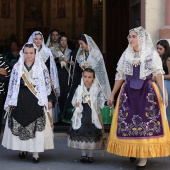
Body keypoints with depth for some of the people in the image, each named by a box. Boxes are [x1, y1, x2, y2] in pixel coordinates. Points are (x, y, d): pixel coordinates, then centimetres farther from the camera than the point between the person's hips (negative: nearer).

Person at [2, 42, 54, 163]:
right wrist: (10, 101, 6)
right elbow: (12, 84, 7)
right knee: (19, 125, 4)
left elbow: (47, 84, 2)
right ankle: (23, 149, 19)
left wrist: (49, 100, 0)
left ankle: (35, 152, 1)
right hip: (20, 100, 2)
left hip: (37, 100, -2)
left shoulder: (42, 67, 0)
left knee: (37, 125, -5)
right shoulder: (17, 67, 5)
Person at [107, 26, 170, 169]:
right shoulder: (126, 55, 10)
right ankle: (132, 151, 20)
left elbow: (158, 73, -8)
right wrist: (112, 95, 12)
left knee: (146, 121, -5)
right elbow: (120, 76, 13)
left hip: (147, 92, -3)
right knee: (128, 121, 2)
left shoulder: (152, 54, -1)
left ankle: (143, 157, 1)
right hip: (129, 92, 4)